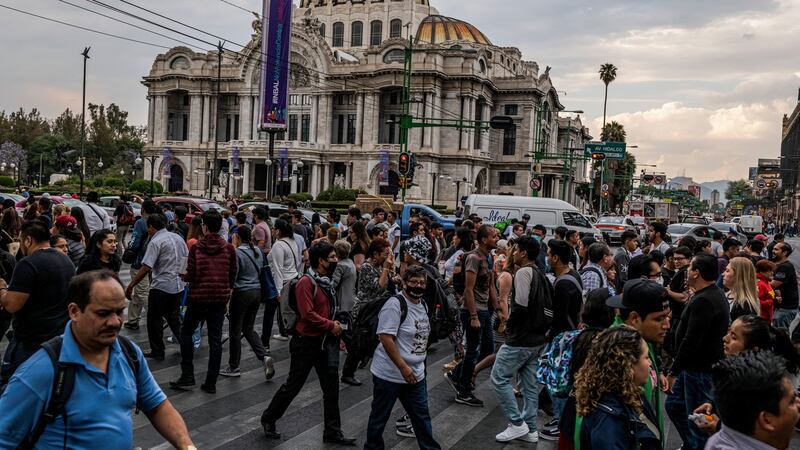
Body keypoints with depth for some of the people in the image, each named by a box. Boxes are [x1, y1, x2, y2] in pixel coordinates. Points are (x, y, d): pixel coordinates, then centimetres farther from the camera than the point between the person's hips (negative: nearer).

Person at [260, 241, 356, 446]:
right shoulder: (306, 282, -20)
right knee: (293, 385, 7)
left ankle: (332, 432, 19)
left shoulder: (325, 281, 7)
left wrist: (335, 327, 4)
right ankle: (269, 419, 29)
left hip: (324, 342, 8)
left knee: (331, 387, 9)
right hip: (306, 343, -8)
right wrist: (331, 325, -16)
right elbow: (307, 314, -25)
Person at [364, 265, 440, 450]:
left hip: (415, 374, 7)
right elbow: (385, 338, -24)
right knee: (380, 416, 9)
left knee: (422, 415, 14)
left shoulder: (423, 305, 9)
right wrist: (403, 367, -24)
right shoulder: (395, 304, -18)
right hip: (389, 374, -7)